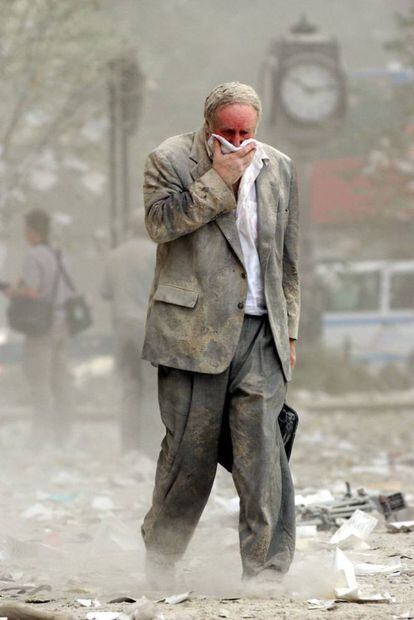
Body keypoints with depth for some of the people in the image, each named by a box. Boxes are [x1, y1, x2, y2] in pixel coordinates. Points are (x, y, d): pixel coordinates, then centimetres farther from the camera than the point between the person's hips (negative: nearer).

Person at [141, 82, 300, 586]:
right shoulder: (170, 160, 3)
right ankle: (159, 557, 21)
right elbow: (159, 221, -14)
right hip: (195, 330, -2)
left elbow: (288, 259, 17)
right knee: (190, 446, 3)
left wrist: (288, 330, 14)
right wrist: (219, 180, -14)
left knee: (261, 448, -6)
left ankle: (266, 571, -3)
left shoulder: (279, 169, 13)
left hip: (260, 335, 2)